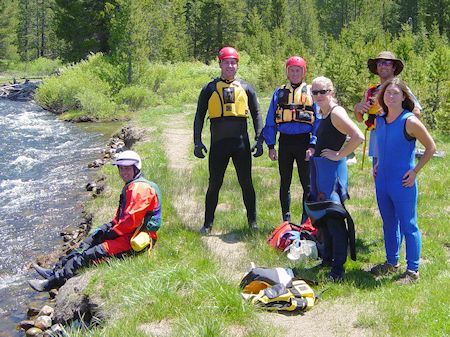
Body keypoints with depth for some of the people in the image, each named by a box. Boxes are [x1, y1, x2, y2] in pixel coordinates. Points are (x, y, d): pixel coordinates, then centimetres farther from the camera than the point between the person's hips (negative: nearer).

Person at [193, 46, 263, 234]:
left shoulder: (245, 88, 10)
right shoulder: (210, 89, 7)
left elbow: (256, 115, 11)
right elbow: (199, 116, 8)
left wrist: (259, 140, 1)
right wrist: (197, 141, -2)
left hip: (241, 143, 0)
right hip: (218, 143, 0)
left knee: (246, 183, 4)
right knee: (214, 184, 4)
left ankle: (252, 221, 16)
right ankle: (208, 223, 14)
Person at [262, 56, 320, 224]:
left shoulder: (311, 92, 5)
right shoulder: (279, 93, 11)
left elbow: (318, 121, 0)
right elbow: (270, 122, 12)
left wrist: (313, 145, -10)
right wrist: (271, 145, 4)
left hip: (304, 140, -2)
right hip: (285, 142, 2)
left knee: (307, 184, 0)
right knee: (284, 183, 8)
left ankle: (306, 220, 9)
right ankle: (286, 221, 17)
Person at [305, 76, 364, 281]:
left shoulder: (336, 113, -15)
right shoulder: (322, 114, 13)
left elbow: (358, 137, -26)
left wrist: (339, 155, -18)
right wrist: (313, 151, 13)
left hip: (332, 169, -10)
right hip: (319, 168, 10)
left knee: (333, 217, -11)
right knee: (321, 215, 16)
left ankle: (338, 267, -9)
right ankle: (327, 257, 28)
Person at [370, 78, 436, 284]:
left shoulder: (410, 121, -15)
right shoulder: (380, 121, 5)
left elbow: (431, 147, -9)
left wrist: (415, 171, -11)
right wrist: (377, 165, 12)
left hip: (403, 184, -7)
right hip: (382, 182, 7)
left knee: (408, 227, 1)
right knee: (389, 225, 18)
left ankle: (412, 271, 9)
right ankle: (391, 263, 33)